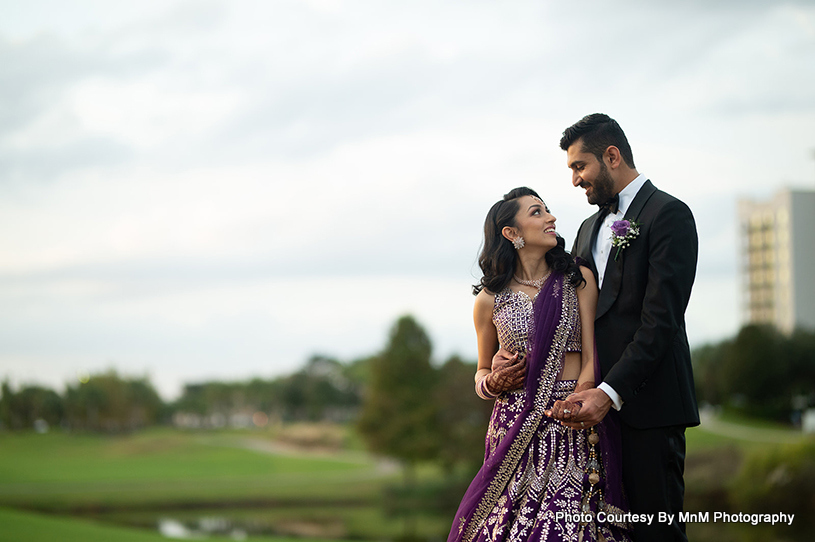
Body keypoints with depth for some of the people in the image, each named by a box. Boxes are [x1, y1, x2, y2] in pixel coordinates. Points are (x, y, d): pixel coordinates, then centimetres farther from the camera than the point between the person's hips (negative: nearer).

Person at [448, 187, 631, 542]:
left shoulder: (578, 280, 6)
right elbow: (482, 372, 20)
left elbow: (592, 358, 1)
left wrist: (575, 400, -18)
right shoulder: (490, 299, 8)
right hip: (516, 427, 1)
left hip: (574, 425, -1)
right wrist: (492, 382, -3)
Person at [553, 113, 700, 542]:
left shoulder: (668, 214, -4)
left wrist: (611, 392, -20)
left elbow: (660, 320, -13)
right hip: (599, 399, 7)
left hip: (647, 401, -7)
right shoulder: (590, 227, 22)